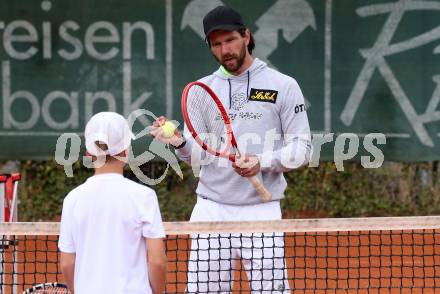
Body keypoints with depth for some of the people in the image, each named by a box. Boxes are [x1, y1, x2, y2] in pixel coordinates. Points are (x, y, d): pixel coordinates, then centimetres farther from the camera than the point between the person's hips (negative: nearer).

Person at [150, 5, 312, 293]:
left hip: (261, 212, -3)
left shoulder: (283, 86, 2)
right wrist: (180, 142, -11)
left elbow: (302, 148, 1)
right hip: (211, 211, 3)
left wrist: (262, 162, -16)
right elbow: (197, 156, 11)